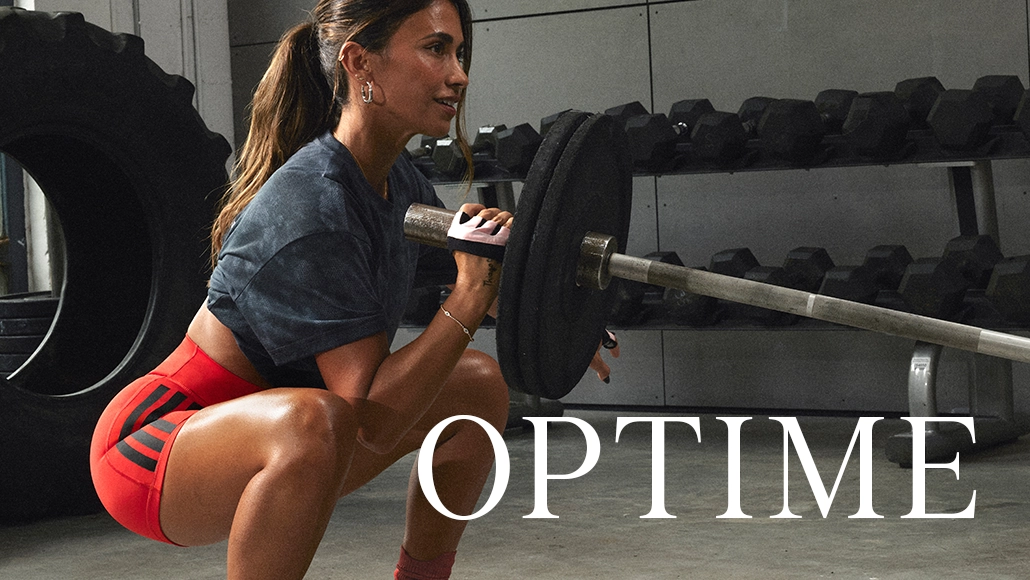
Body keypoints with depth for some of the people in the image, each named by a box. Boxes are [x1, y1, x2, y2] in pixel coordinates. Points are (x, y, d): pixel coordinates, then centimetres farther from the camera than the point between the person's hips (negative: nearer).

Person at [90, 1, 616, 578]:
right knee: (311, 423, -40)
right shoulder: (310, 208, -27)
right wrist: (468, 300, -35)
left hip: (261, 432, 9)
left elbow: (482, 280, 19)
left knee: (479, 385, 8)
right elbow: (373, 422, -30)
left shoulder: (399, 183, 0)